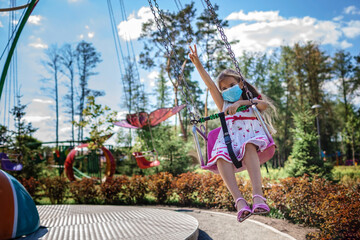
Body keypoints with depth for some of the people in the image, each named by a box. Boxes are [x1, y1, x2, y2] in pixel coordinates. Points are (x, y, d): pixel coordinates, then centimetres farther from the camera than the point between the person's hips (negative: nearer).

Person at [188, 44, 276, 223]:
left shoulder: (253, 102, 24)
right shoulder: (224, 105, 30)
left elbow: (265, 104, -2)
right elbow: (210, 85, 18)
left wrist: (240, 102, -13)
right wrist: (197, 64, 8)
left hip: (250, 140, -1)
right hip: (228, 143, 2)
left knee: (249, 146, -39)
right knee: (220, 155, -34)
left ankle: (258, 195, -51)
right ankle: (239, 200, -49)